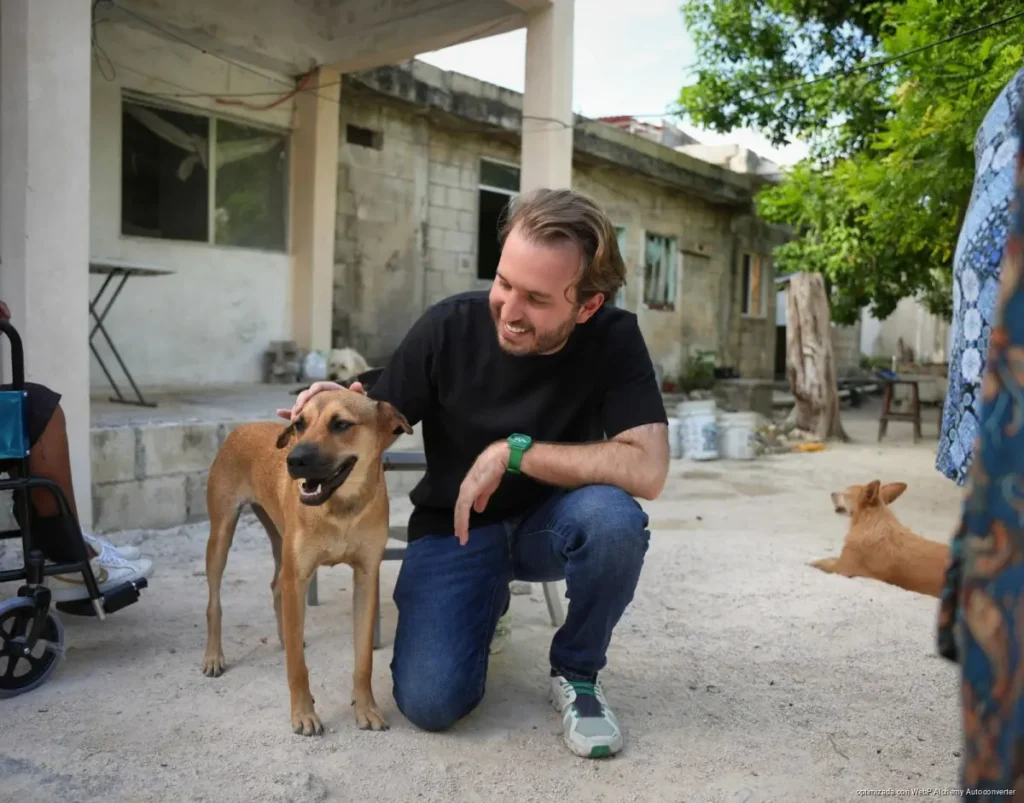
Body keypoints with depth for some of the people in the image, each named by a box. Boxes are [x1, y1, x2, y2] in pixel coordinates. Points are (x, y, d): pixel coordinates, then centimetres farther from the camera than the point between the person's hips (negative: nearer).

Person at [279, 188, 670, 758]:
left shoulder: (614, 339, -19)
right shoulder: (449, 326, -17)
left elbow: (647, 470, -30)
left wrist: (514, 451, -31)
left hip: (549, 524, 0)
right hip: (454, 527, 1)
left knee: (613, 516, -35)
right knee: (430, 702, -17)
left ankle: (576, 672, -5)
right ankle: (487, 601, 18)